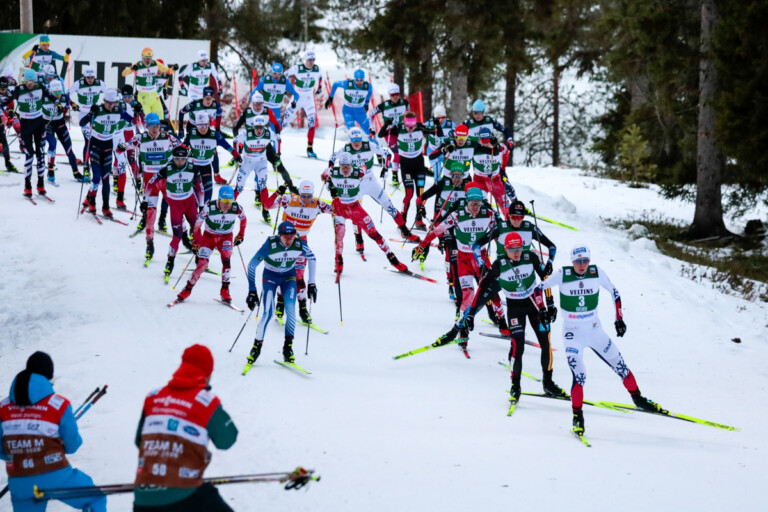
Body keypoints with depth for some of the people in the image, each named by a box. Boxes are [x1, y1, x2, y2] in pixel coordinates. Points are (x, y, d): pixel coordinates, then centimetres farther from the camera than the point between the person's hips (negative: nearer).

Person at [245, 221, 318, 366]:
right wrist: (252, 291, -21)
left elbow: (312, 259, -1)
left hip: (289, 277, 2)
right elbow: (252, 265, -21)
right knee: (268, 312, -17)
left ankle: (288, 347, -8)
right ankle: (257, 347, -2)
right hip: (270, 277, -2)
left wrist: (312, 284, 0)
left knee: (290, 309, -18)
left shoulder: (300, 245, -23)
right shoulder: (270, 245, -31)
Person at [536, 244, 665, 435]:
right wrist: (543, 310, -15)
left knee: (620, 366, 8)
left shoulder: (597, 272, -8)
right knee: (579, 375, -15)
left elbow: (614, 292, 6)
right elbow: (539, 289, -1)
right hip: (573, 334, -3)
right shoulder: (562, 275, -13)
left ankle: (638, 399, 29)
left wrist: (619, 319, 4)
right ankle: (577, 416, 0)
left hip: (595, 331, 3)